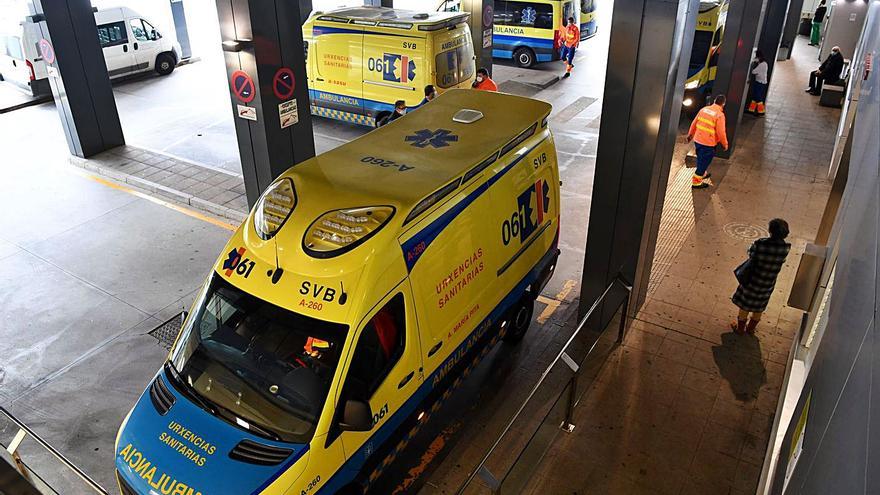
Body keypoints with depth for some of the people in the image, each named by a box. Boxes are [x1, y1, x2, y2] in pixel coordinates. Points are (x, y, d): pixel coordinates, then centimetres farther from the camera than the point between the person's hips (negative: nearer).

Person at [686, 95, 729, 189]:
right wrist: (725, 144, -2)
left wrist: (690, 134, 24)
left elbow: (694, 123, 10)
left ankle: (702, 174, 47)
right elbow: (721, 132, -16)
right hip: (708, 143, -7)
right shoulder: (720, 115, -18)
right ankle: (696, 181, 15)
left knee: (701, 159, 26)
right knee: (704, 161, 8)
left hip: (697, 140, 7)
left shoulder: (704, 109, 1)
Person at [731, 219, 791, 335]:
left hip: (753, 279, -3)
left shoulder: (760, 244, -30)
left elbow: (751, 253, -10)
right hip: (768, 283, 3)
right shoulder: (785, 248, -21)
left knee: (745, 303, 21)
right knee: (759, 306, 26)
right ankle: (751, 328, 46)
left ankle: (740, 328, 40)